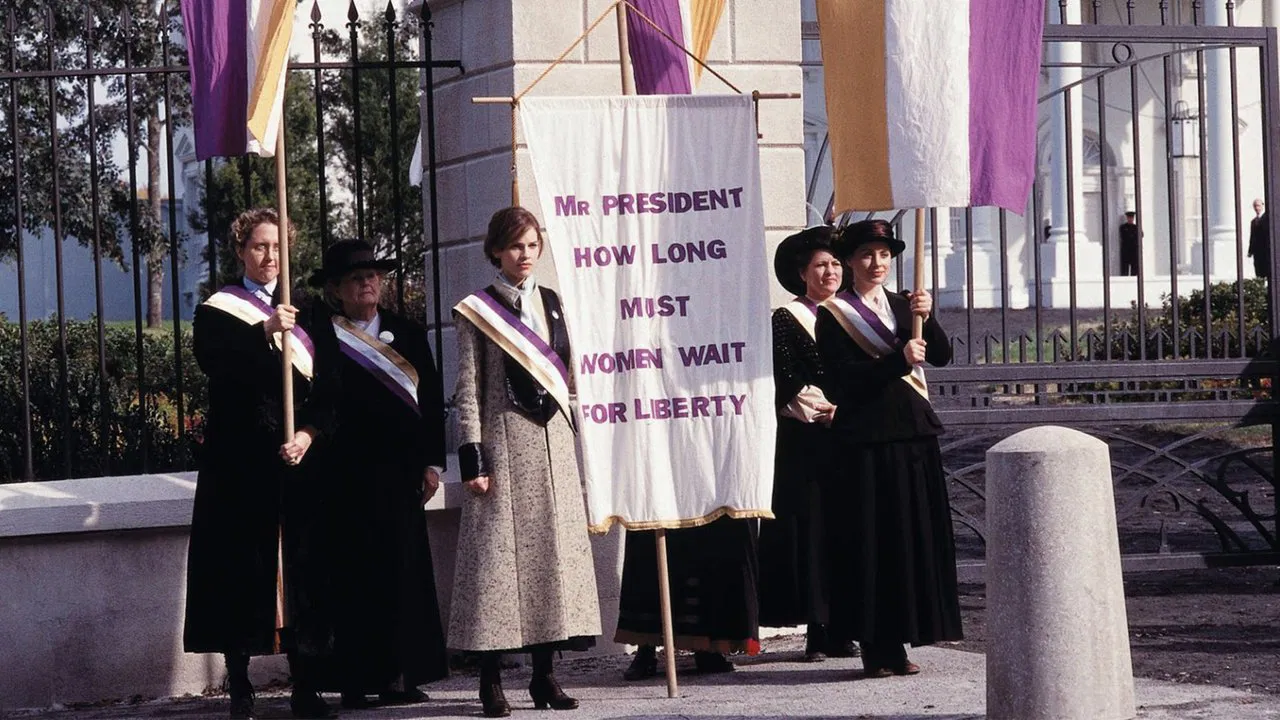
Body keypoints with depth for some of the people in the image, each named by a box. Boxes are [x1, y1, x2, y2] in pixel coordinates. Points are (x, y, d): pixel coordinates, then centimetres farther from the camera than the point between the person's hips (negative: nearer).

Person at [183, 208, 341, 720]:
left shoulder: (308, 315, 14)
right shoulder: (217, 311, 6)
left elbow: (329, 389, 7)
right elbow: (215, 362, -15)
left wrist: (308, 433, -10)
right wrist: (264, 331, -27)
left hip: (299, 461, 2)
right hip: (240, 461, -2)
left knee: (303, 571, 0)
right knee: (242, 567, -3)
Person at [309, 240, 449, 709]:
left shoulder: (408, 335, 12)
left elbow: (432, 401, 12)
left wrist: (431, 462, 5)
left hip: (399, 472, 3)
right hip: (346, 475, -3)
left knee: (402, 570, 2)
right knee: (354, 576, -3)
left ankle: (399, 676, 6)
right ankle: (355, 681, -1)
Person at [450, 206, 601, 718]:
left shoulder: (551, 304, 13)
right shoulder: (478, 311, -1)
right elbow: (468, 391, -4)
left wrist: (569, 439, 13)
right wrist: (472, 460, -11)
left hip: (553, 445, 5)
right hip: (504, 445, -5)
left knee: (553, 551, 4)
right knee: (498, 554, -6)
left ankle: (544, 674, 10)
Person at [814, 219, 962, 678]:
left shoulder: (902, 306, 14)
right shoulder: (834, 316, 0)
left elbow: (942, 356, 3)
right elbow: (844, 377, -13)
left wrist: (926, 318, -15)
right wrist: (898, 359, -23)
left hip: (913, 434, 5)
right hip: (865, 441, -5)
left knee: (916, 538, 5)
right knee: (871, 542, -5)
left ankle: (898, 644, 11)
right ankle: (876, 649, -1)